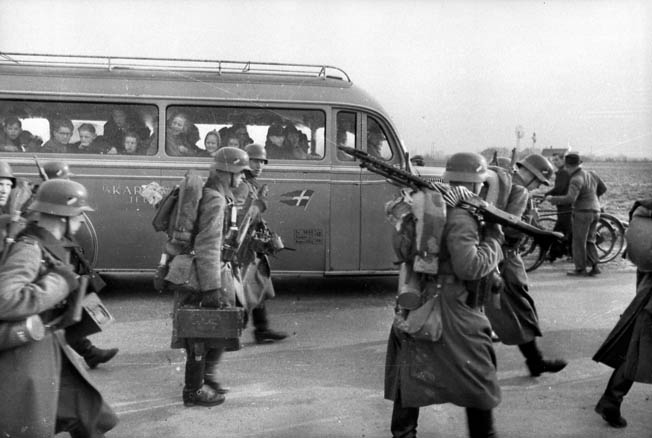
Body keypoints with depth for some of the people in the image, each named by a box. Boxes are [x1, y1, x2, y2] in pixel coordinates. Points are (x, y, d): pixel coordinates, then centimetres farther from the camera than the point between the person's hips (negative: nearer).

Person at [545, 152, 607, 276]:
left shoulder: (576, 179, -17)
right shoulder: (592, 174, 8)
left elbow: (570, 198, -27)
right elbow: (603, 188, 20)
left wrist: (552, 199, -18)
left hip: (583, 212, -8)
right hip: (595, 211, 8)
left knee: (579, 242, 1)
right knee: (590, 241, 15)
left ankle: (580, 269, 4)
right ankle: (594, 265, 10)